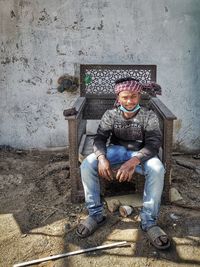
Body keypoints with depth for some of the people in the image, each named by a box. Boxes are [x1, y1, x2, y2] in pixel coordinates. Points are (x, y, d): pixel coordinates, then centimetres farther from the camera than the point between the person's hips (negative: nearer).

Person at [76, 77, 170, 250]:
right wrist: (102, 157, -35)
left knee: (157, 169, -35)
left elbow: (154, 143, -22)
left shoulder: (149, 116, -11)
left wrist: (134, 161, -41)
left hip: (141, 153, -1)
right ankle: (96, 214, -11)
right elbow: (100, 138, -11)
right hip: (117, 150, 2)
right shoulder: (110, 115, -5)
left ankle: (149, 221, -20)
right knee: (87, 165, -24)